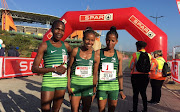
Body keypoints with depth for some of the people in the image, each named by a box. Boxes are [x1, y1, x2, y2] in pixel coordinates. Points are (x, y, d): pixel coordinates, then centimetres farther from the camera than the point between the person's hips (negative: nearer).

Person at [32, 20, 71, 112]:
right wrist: (55, 69, -17)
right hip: (48, 82, -4)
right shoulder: (44, 45, -4)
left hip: (62, 82, 4)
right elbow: (34, 68, -8)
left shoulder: (66, 46, 7)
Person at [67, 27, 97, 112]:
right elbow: (69, 68, 1)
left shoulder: (95, 54, -2)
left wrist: (94, 89, 3)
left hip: (88, 85, 1)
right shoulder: (75, 51, -5)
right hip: (75, 83, -1)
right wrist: (68, 85, -2)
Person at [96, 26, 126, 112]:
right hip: (101, 86, -1)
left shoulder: (118, 55, 2)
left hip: (114, 87, 2)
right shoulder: (98, 53, -3)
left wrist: (121, 90, 8)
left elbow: (120, 73, 7)